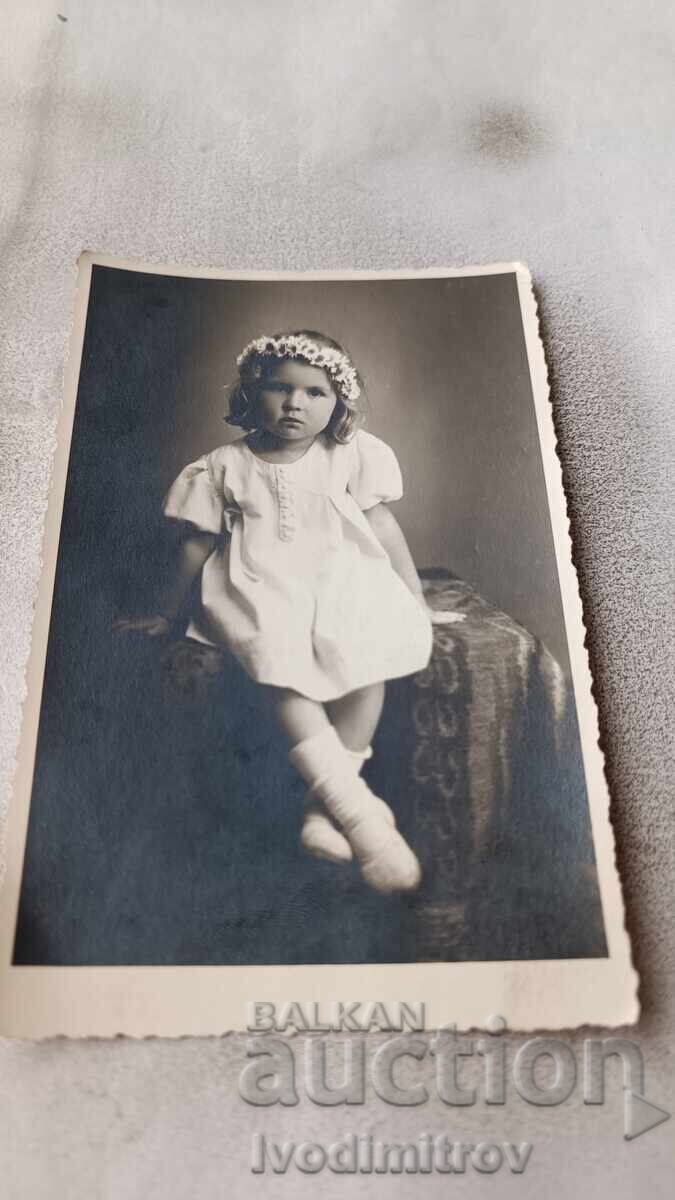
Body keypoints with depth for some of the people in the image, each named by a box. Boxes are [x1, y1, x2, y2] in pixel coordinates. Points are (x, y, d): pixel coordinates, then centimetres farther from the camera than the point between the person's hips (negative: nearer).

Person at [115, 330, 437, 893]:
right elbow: (199, 542, 12)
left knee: (369, 659, -29)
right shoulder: (226, 466, 6)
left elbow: (383, 526, 10)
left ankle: (325, 799, -21)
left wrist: (414, 597, 8)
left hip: (342, 580, 1)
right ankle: (357, 808, -31)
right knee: (284, 671, -31)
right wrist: (167, 612, 17)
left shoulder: (350, 455, 7)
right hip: (263, 591, -1)